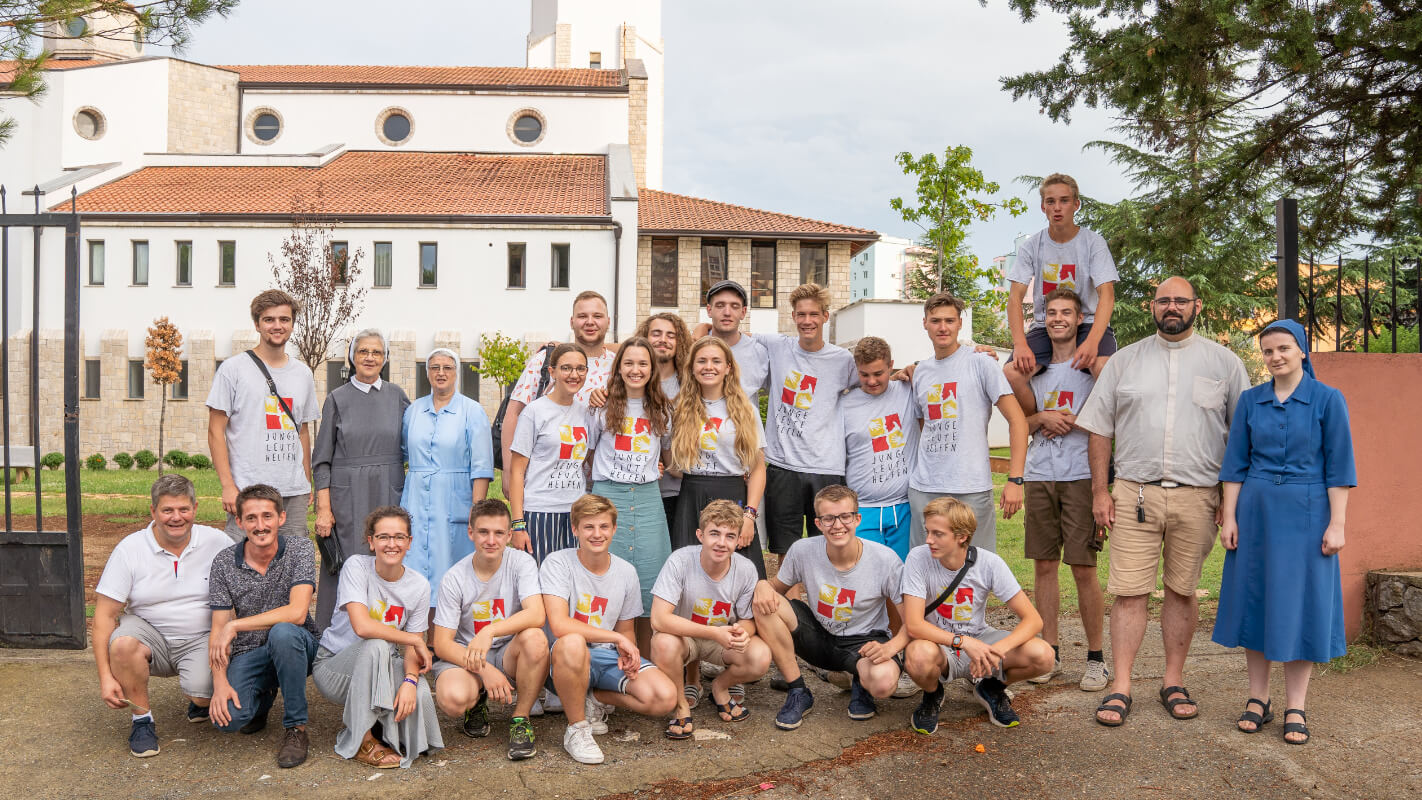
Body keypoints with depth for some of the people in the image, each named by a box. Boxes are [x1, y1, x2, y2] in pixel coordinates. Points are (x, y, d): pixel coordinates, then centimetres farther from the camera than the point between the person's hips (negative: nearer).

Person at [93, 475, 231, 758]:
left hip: (200, 639, 0)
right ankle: (142, 719, -8)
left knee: (202, 694, -26)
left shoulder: (217, 542, -4)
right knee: (122, 644, -32)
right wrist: (106, 676, -14)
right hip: (149, 633, 1)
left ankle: (200, 696, 15)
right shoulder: (130, 549, -6)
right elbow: (104, 615, -8)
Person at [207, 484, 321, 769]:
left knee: (282, 632, -37)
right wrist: (220, 683, -18)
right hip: (248, 654, 2)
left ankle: (296, 729, -20)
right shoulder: (224, 563, -4)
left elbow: (297, 613, -23)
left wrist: (235, 626, -23)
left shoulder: (300, 548, -11)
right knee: (228, 717, -25)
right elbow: (218, 630, -4)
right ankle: (263, 695, 15)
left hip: (298, 647, -2)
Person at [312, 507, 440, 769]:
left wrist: (410, 680, -27)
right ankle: (362, 741, -20)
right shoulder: (356, 566, -17)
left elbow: (411, 650, -6)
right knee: (377, 646, -35)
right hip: (334, 666, -3)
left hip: (381, 669, 3)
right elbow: (362, 626, -30)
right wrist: (416, 640, -22)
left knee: (420, 695, -29)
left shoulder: (419, 585, -6)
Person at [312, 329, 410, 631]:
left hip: (388, 494, 2)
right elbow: (322, 459, 2)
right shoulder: (338, 399, 4)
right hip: (348, 496, -2)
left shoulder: (396, 396, 9)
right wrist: (323, 507, -6)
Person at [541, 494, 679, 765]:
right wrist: (616, 638, -20)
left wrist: (627, 654, -8)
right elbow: (559, 625, -23)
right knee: (572, 644, -41)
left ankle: (595, 699, 7)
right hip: (565, 659, -4)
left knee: (665, 698, -20)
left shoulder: (626, 572, 4)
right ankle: (577, 728, -15)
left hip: (609, 655, 4)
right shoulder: (557, 564, -11)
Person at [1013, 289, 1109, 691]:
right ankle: (1049, 653, 17)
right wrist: (1044, 418, -2)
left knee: (1084, 568, -4)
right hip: (1039, 476, 5)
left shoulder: (1094, 363, 0)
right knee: (1043, 564, 7)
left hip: (1081, 476, -5)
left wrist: (1070, 423, -10)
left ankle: (1096, 658, 8)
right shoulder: (1036, 367, 15)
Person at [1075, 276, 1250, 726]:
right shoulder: (1125, 361, 9)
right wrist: (1099, 491, 2)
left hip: (1197, 498, 0)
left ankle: (1174, 682, 21)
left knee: (1182, 590, 8)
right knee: (1129, 591, -2)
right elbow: (1099, 429, 9)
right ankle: (1120, 687, 4)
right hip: (1134, 493, 0)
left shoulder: (1224, 363, 8)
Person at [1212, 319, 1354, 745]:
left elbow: (1338, 467, -4)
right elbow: (1236, 463, 6)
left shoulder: (1328, 400, -2)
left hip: (1305, 516, -3)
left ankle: (1296, 709, 12)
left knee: (1300, 605, 2)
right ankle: (1258, 699, 18)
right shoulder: (1250, 401, 5)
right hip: (1256, 513, 3)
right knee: (1255, 600, 6)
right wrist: (1229, 517, 0)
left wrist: (1336, 524, -9)